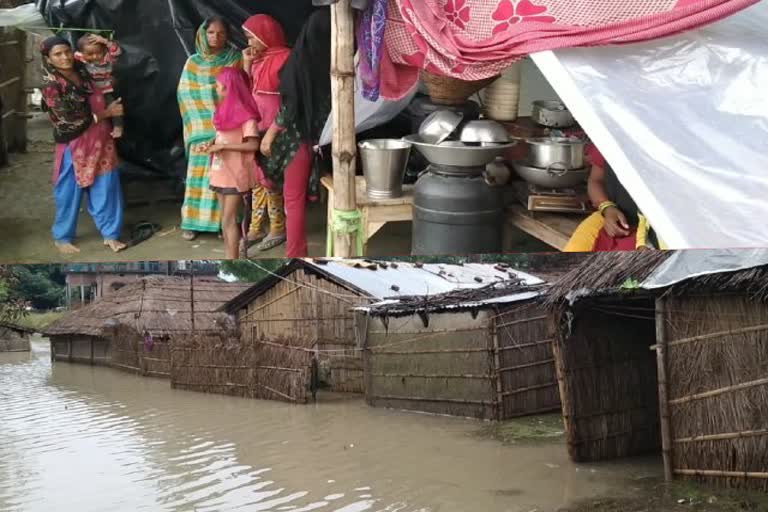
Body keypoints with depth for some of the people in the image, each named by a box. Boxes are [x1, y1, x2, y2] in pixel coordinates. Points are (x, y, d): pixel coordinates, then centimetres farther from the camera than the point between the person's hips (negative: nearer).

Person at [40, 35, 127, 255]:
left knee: (105, 187, 7)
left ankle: (110, 234, 17)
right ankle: (62, 237, 22)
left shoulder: (81, 71, 3)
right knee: (70, 192, 6)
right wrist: (105, 114, -14)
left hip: (100, 140, 5)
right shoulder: (51, 85, -16)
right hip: (75, 145, -5)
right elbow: (69, 118, -19)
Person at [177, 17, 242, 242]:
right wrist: (207, 119, -7)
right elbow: (186, 94, 4)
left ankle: (223, 221, 2)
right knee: (199, 174, -3)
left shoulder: (236, 61, 4)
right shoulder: (193, 63, 7)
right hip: (201, 128, 1)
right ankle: (194, 222, 1)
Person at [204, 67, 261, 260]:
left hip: (235, 174, -8)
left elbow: (253, 144, -22)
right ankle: (230, 259, 20)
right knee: (226, 219, 13)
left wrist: (223, 146, -22)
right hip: (221, 172, 8)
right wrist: (213, 143, 1)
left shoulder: (245, 114, -16)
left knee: (229, 220, -7)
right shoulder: (225, 109, 9)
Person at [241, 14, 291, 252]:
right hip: (256, 126, 8)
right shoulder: (258, 59, 11)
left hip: (274, 128, -8)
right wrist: (246, 65, 1)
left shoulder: (285, 58, -14)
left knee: (270, 178, -2)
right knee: (256, 177, 11)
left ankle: (278, 229, 9)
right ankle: (256, 227, 19)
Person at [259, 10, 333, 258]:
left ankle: (295, 257, 7)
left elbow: (290, 105, -15)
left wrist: (269, 135, -7)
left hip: (300, 136, -4)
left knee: (294, 198, 5)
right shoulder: (334, 60, -3)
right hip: (325, 136, 5)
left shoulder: (301, 60, -15)